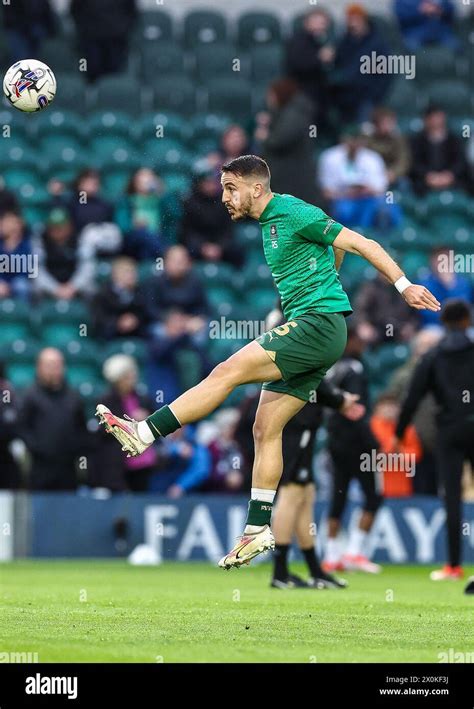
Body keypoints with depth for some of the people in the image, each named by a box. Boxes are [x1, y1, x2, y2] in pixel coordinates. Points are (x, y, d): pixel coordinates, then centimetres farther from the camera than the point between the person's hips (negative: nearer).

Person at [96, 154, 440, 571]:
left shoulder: (294, 214, -9)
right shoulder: (270, 223, 18)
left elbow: (359, 243, -8)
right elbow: (330, 253, 32)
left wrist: (404, 286, -10)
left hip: (318, 325, -10)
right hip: (306, 332, 10)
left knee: (228, 372, -18)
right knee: (266, 429, 4)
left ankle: (144, 433, -18)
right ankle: (257, 531, 5)